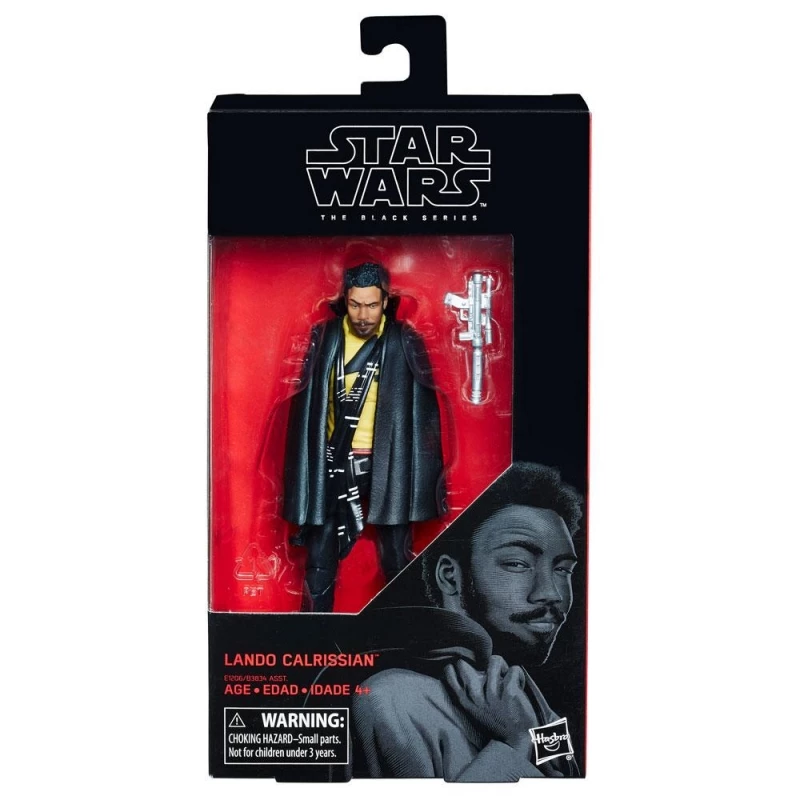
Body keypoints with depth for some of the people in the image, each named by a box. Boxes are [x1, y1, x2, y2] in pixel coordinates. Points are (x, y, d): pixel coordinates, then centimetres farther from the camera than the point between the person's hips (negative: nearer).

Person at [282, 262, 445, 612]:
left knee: (397, 560, 7)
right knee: (320, 560, 5)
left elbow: (422, 408, -3)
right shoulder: (325, 337, -1)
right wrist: (309, 469, 1)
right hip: (333, 463, 1)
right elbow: (306, 405, 2)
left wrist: (419, 472, -6)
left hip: (388, 463, -1)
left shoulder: (403, 341, -4)